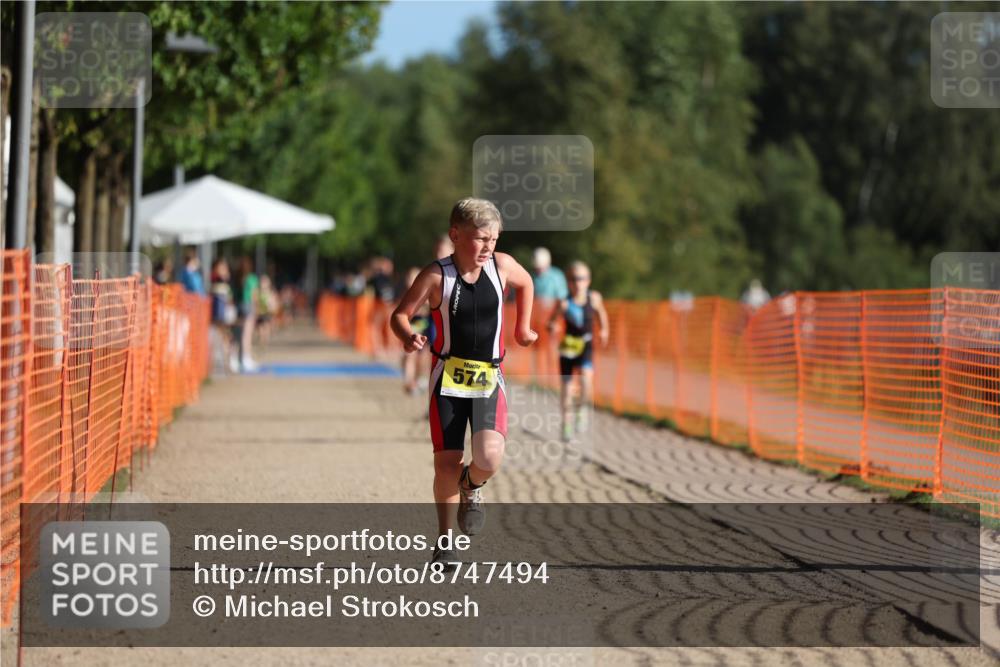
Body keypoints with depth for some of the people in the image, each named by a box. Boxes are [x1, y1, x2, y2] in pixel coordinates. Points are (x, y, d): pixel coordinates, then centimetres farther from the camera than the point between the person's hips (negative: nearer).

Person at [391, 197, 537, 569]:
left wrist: (522, 327, 20)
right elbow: (400, 315, -6)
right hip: (448, 378, -1)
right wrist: (409, 338, -26)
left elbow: (526, 283, 20)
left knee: (489, 458, -20)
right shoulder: (436, 276, -11)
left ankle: (471, 488, 18)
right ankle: (445, 539, 22)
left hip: (489, 379, 1)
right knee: (447, 463, 0)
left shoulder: (501, 266, -3)